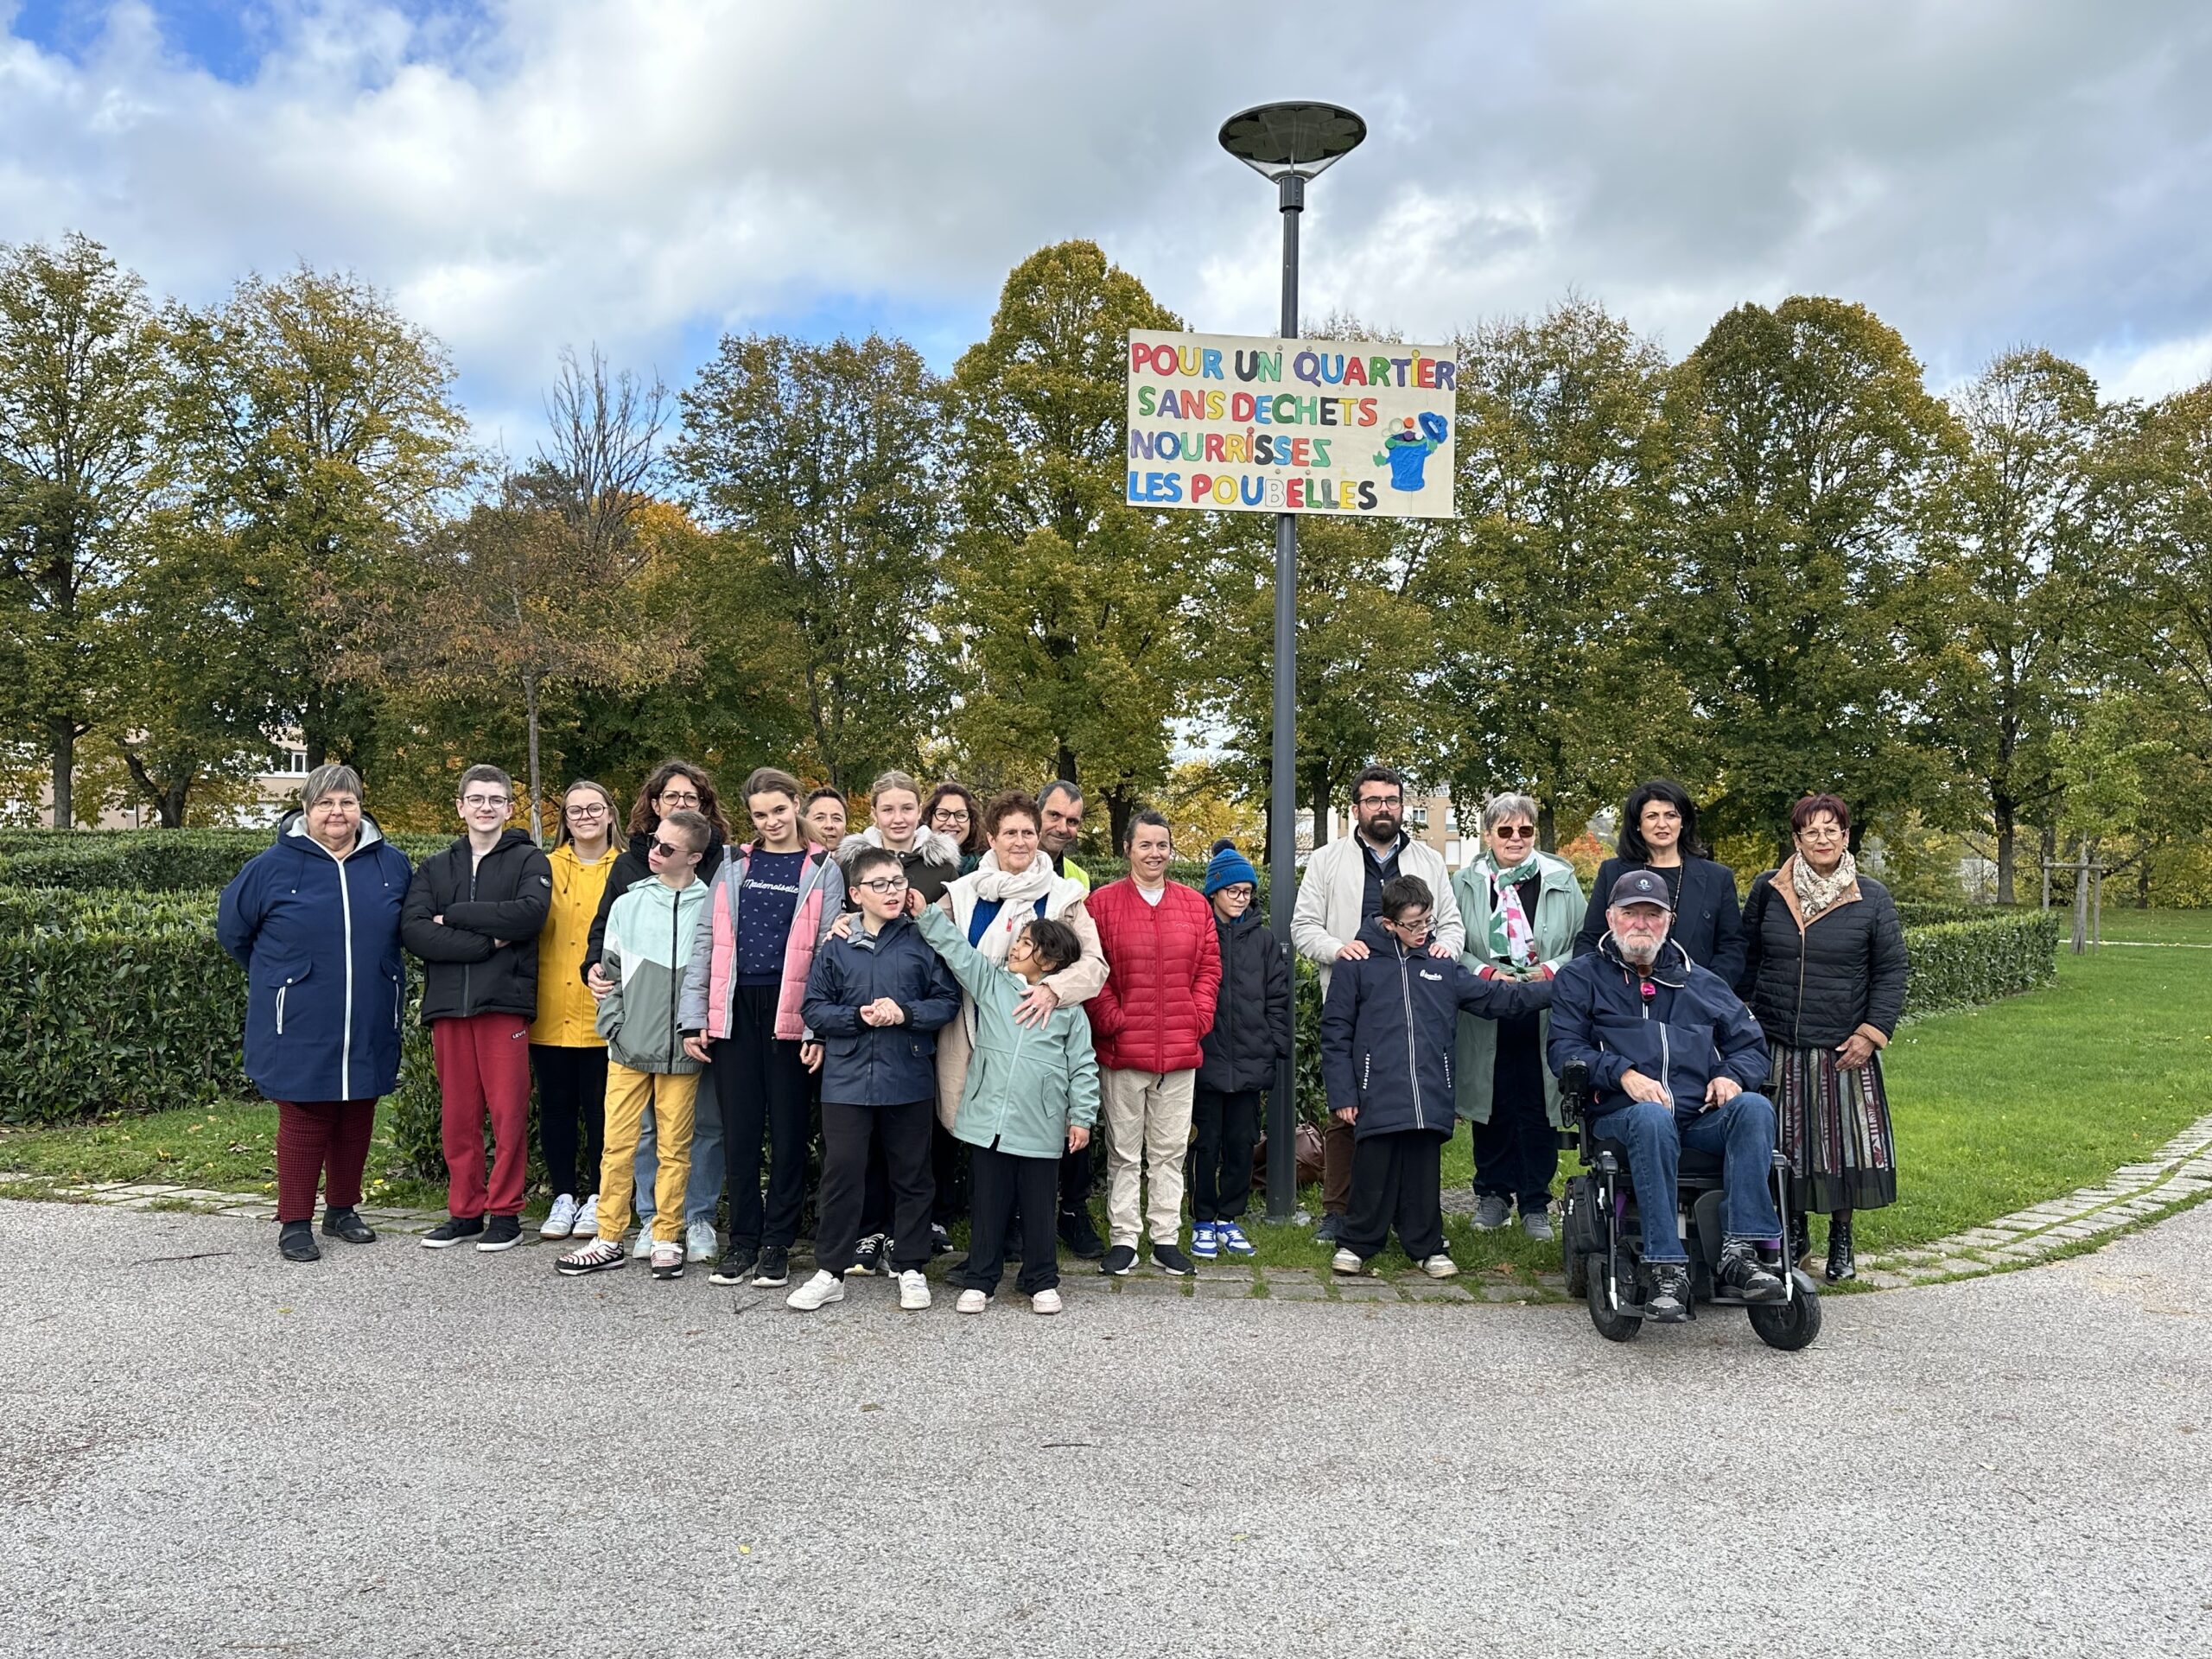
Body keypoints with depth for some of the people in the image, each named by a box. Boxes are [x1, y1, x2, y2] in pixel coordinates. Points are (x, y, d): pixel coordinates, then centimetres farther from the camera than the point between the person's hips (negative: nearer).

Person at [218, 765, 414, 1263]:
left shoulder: (392, 864, 4)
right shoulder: (274, 865, -4)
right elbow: (232, 928, 9)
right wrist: (277, 977, 12)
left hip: (369, 1027, 3)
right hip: (299, 1026, -3)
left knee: (357, 1119, 12)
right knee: (303, 1120, 1)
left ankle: (342, 1210, 27)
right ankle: (294, 1222, 12)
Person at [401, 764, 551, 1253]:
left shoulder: (529, 861, 7)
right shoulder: (435, 867, 16)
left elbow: (530, 912, -14)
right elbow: (413, 930, -1)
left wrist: (454, 916, -9)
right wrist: (485, 942, -12)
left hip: (505, 1002, -3)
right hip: (447, 1004, 3)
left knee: (509, 1112, -2)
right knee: (457, 1113, 7)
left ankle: (505, 1212, 8)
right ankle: (465, 1210, 18)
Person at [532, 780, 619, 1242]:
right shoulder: (546, 868, 9)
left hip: (604, 1014, -2)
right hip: (551, 1012, 2)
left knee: (600, 1108, 3)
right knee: (556, 1107, 9)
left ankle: (597, 1200, 15)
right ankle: (564, 1197, 20)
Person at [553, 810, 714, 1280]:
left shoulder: (709, 910, -3)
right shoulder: (629, 904, 6)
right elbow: (610, 969, 9)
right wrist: (614, 1025, 2)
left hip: (681, 1049, -2)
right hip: (628, 1046, 3)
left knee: (674, 1148, 5)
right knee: (617, 1144, 6)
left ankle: (667, 1239, 17)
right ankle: (609, 1239, 16)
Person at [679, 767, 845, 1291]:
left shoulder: (822, 870, 5)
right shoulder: (734, 867, 13)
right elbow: (706, 943, 10)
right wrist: (694, 1018, 3)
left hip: (789, 1012, -2)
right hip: (735, 1009, 2)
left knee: (787, 1130, 3)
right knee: (739, 1128, 5)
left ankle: (777, 1244, 13)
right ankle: (743, 1240, 15)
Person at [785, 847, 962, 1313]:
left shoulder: (923, 943, 1)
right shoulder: (836, 948, 4)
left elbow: (948, 1002, 0)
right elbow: (814, 1009, 3)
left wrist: (905, 1013, -15)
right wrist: (858, 1016, -12)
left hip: (909, 1080, 0)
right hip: (847, 1080, 0)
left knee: (911, 1176, 10)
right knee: (841, 1174, 3)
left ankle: (910, 1268, 23)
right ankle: (830, 1272, 15)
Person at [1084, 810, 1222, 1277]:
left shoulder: (1194, 904, 9)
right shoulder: (1103, 902, -2)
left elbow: (1209, 965, 10)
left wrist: (1198, 1015, -2)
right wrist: (1111, 1019, -10)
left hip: (1180, 1049, 3)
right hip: (1123, 1049, -3)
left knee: (1170, 1149, 11)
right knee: (1124, 1150, 7)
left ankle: (1167, 1238, 20)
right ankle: (1123, 1238, 16)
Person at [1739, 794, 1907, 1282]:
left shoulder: (1871, 898, 1)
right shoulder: (1767, 890, 3)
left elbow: (1890, 970, 3)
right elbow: (1746, 961, 9)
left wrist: (1872, 1033, -6)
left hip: (1843, 1049, -1)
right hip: (1777, 1046, 1)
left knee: (1843, 1140, 3)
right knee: (1784, 1144, 8)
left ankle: (1841, 1241, 21)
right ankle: (1794, 1233, 25)